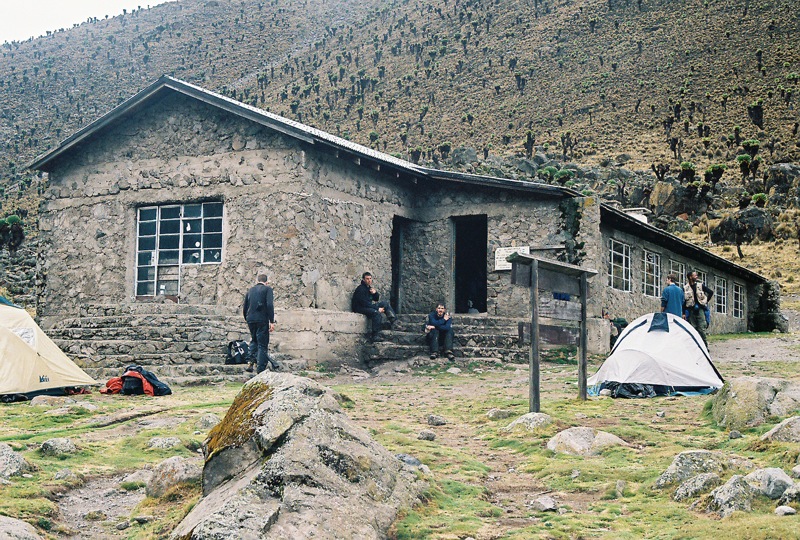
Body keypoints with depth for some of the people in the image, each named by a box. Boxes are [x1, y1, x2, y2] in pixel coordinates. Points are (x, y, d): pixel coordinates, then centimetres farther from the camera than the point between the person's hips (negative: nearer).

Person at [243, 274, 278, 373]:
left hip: (250, 320, 5)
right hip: (262, 320, -5)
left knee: (254, 340, 25)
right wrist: (272, 321, -13)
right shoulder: (267, 289, -1)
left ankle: (251, 361, 11)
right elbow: (270, 305, -14)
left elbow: (244, 308, 17)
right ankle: (260, 370, -3)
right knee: (262, 345, 0)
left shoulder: (250, 290, 15)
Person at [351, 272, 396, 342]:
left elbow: (377, 299, 16)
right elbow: (364, 303, -23)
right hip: (360, 308, -10)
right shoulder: (360, 289, -16)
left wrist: (375, 293, -8)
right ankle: (374, 336, -34)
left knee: (385, 303, 2)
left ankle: (392, 320, -15)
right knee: (377, 313, -33)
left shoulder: (370, 287, 11)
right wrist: (378, 308, -21)